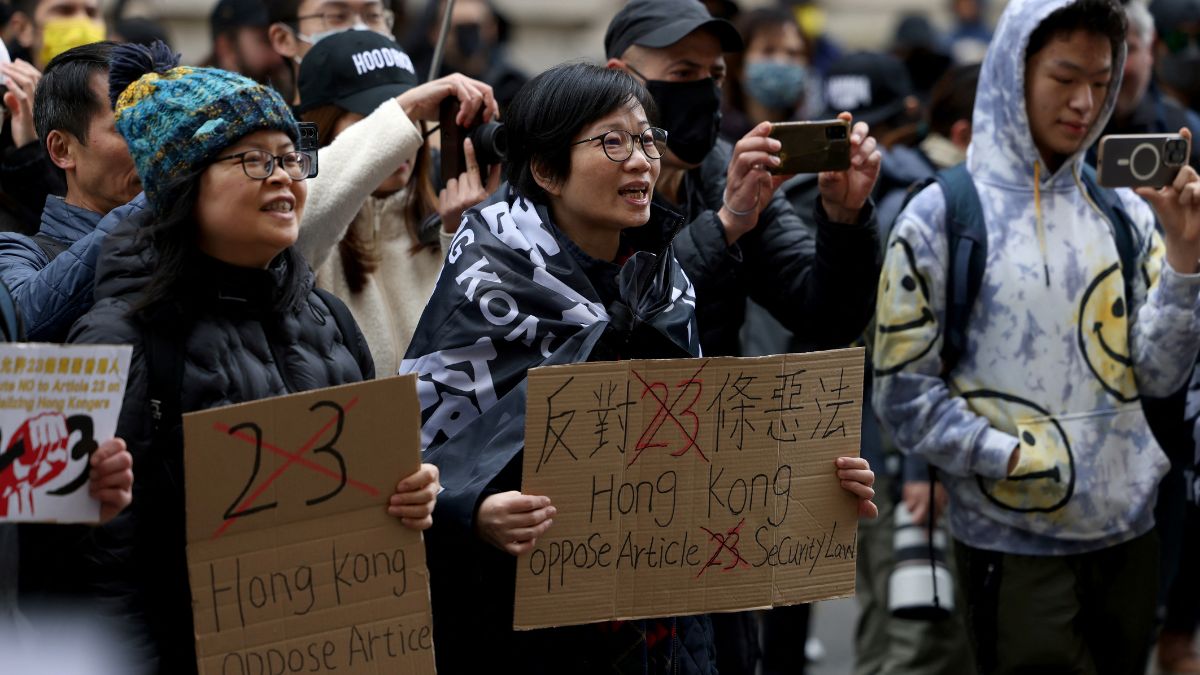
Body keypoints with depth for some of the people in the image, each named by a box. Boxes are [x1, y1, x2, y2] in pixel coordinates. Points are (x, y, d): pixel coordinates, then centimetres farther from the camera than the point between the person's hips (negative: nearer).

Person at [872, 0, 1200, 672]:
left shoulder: (1124, 213, 6)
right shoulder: (941, 217, -6)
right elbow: (903, 396, -7)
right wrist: (1014, 457, -16)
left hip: (1128, 532, 4)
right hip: (1014, 542, -4)